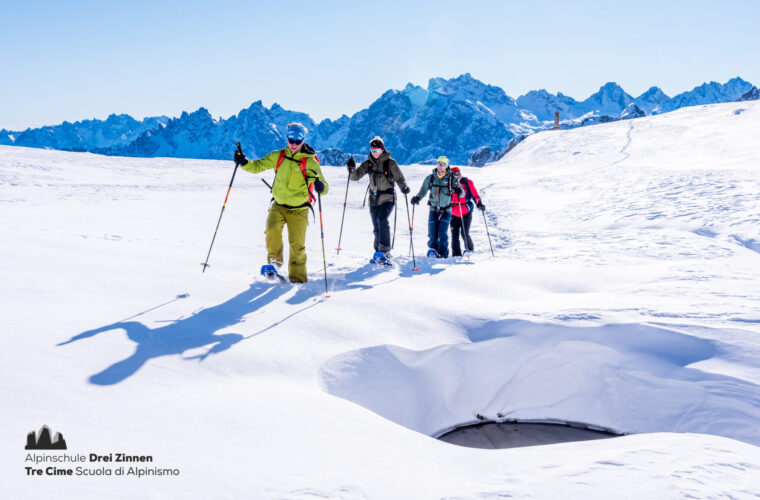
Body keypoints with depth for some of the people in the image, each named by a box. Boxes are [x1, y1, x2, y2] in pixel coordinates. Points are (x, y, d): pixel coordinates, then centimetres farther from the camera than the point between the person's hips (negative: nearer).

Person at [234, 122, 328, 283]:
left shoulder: (310, 162, -11)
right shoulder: (278, 156, 0)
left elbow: (324, 188, -15)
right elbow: (257, 166, 5)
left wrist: (321, 186, -39)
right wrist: (244, 162, -15)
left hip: (299, 209, -2)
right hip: (279, 205, 2)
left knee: (297, 245, -5)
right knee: (272, 230, -24)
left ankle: (298, 278, 10)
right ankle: (274, 262, -3)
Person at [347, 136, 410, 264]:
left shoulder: (390, 162, -5)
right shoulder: (368, 163, 6)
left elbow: (399, 178, -4)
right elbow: (355, 177, 5)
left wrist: (404, 187, -24)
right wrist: (351, 168, -15)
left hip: (387, 197, -5)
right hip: (374, 199, 5)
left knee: (382, 219, -27)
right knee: (376, 228, 9)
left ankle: (384, 250, -28)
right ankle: (379, 252, 23)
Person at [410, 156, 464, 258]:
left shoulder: (451, 179, -6)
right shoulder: (430, 178, 1)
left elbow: (462, 193, -6)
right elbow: (423, 191, 6)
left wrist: (459, 191, -30)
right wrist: (417, 197, -15)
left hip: (446, 210, -2)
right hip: (433, 210, 2)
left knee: (442, 234, -13)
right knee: (432, 234, -3)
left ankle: (443, 254, -3)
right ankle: (433, 250, 17)